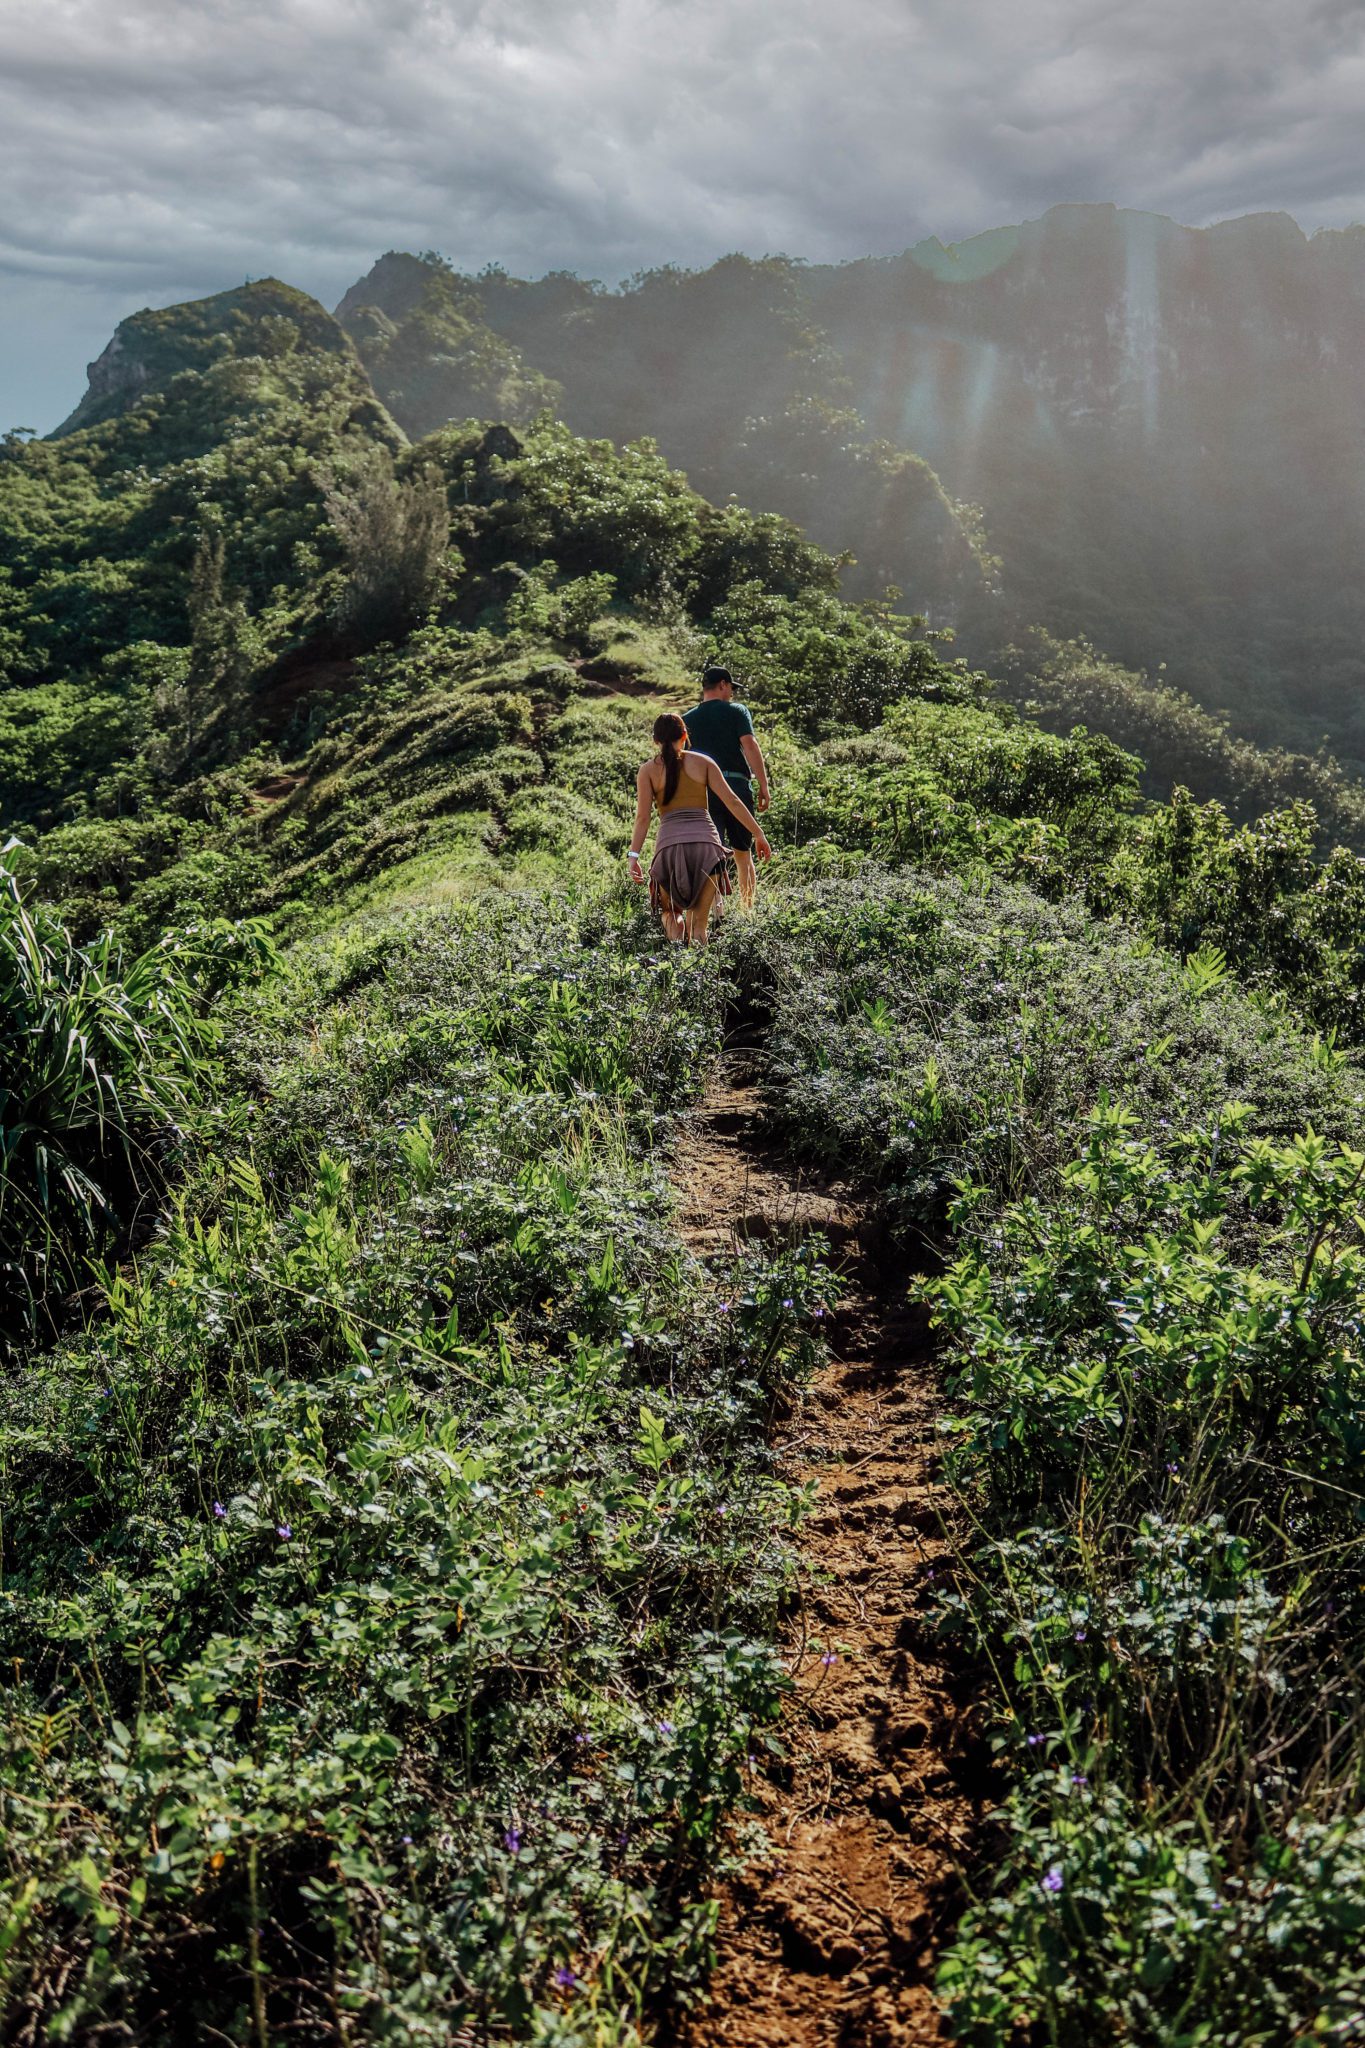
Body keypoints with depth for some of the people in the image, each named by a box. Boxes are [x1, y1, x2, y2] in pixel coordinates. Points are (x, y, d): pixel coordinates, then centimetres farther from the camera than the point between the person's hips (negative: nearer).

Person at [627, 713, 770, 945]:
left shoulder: (648, 770, 9)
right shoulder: (703, 762, 11)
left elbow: (643, 817, -1)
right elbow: (732, 801, 5)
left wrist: (633, 856, -4)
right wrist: (758, 834, 8)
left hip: (669, 847, 0)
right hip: (706, 844, 0)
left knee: (671, 911, 21)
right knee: (699, 923, 11)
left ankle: (677, 942, -10)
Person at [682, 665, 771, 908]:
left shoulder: (687, 719, 12)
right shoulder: (736, 711, 3)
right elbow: (750, 746, -9)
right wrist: (764, 786, -8)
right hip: (737, 785, -1)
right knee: (743, 853, 12)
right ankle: (748, 911, 16)